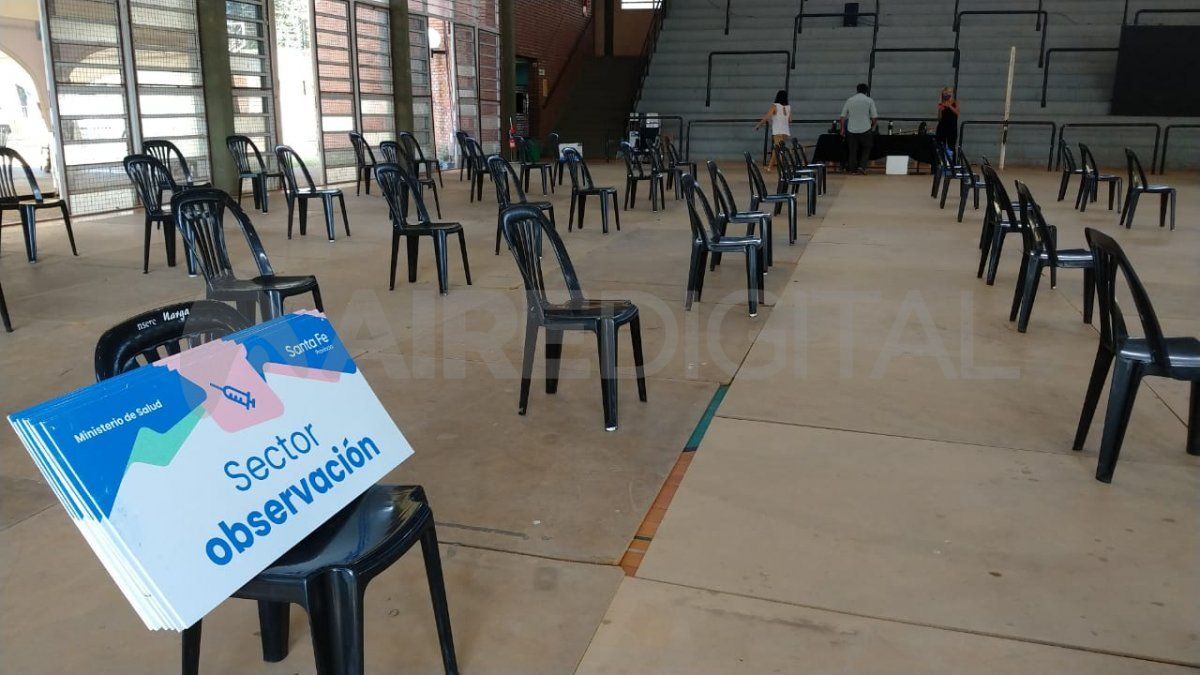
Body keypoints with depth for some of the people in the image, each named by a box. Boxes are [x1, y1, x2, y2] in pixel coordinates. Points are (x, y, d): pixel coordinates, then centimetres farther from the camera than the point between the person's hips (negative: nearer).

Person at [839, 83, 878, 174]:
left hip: (851, 130, 2)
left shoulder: (849, 100, 6)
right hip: (865, 129, -2)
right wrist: (873, 126, 15)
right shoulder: (869, 100, -1)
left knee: (852, 150, 9)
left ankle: (852, 169, 11)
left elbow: (843, 117, 3)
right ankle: (862, 166, -1)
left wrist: (842, 129, 10)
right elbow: (874, 117, -2)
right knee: (866, 149, 13)